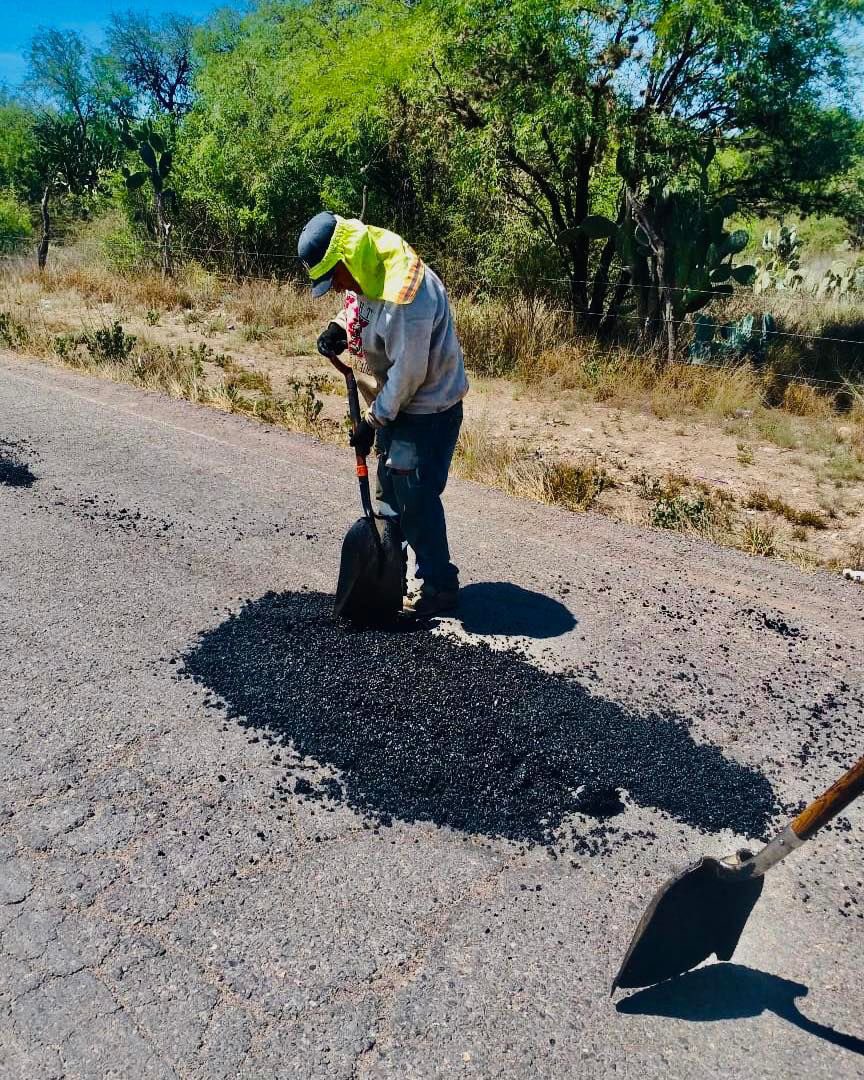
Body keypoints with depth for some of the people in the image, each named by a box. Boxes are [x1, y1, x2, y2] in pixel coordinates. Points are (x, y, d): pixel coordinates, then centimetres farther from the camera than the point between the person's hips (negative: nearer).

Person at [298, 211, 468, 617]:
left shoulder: (404, 296, -31)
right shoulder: (368, 273, -2)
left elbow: (408, 373, -26)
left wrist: (373, 421, -16)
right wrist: (338, 326, -3)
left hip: (428, 408, -10)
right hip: (395, 404, 10)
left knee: (416, 498, -4)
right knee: (390, 490, 19)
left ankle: (439, 587, 12)